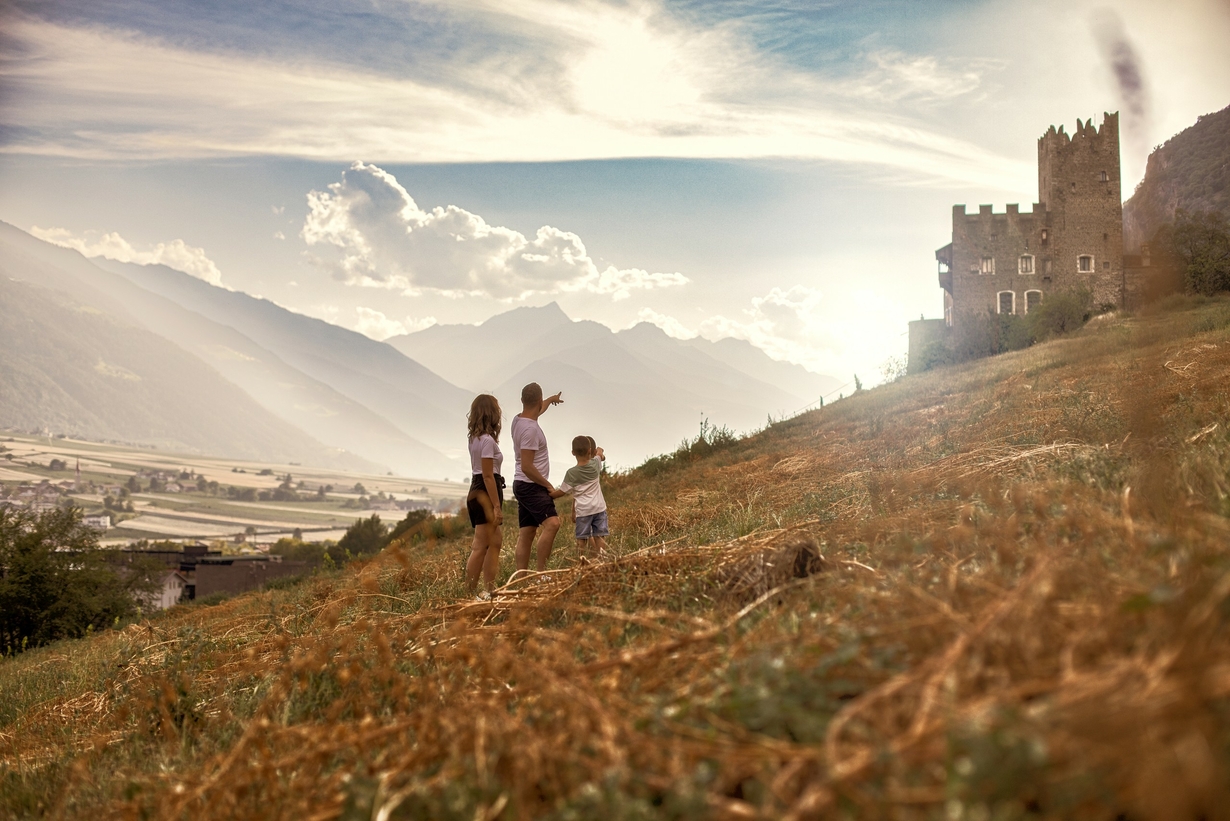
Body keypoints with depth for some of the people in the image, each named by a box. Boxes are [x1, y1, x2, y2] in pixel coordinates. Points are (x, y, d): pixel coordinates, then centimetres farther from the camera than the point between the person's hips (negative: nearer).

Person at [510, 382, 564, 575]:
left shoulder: (518, 420, 8)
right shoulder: (530, 429, -21)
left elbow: (536, 411, 35)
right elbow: (527, 467, -24)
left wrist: (551, 400, 52)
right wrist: (548, 485, -13)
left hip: (524, 486, 10)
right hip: (531, 486, -10)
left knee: (526, 533, 8)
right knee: (552, 523, -23)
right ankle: (541, 573, -26)